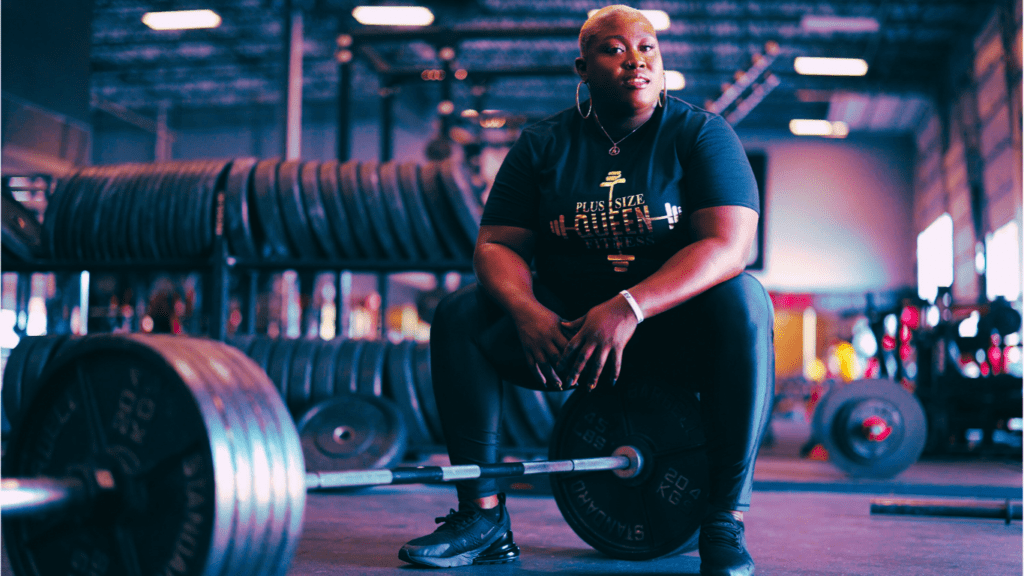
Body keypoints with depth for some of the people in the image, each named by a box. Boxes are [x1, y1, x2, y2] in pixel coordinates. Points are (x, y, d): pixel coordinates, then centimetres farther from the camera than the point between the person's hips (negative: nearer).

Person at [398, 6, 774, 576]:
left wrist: (628, 309, -34)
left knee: (743, 301, -33)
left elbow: (728, 246, -20)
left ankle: (728, 523, -26)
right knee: (459, 315, -16)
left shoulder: (701, 134, -6)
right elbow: (497, 245, -2)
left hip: (676, 326, -2)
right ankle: (483, 515, -12)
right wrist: (527, 311, -26)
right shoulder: (544, 145, 2)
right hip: (570, 328, 3)